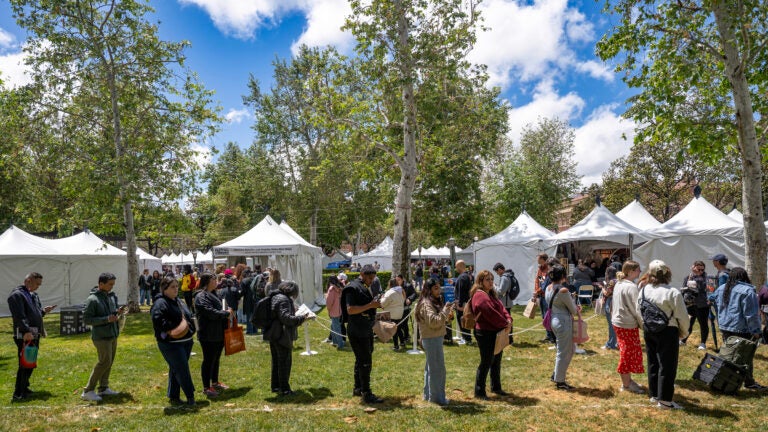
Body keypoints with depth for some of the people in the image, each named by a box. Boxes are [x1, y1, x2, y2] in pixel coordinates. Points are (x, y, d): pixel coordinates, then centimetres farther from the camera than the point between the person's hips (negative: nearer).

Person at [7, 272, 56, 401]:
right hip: (24, 336, -9)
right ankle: (18, 394, -2)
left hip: (34, 336, 9)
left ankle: (24, 387, 28)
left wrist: (43, 311, 6)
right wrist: (26, 331, -28)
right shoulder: (16, 295, -11)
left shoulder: (33, 296, 18)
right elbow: (19, 316, -21)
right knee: (24, 364, -7)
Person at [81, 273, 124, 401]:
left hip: (113, 335, 8)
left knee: (109, 362, 13)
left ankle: (103, 388, 26)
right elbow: (86, 319, -16)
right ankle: (88, 391, 2)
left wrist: (118, 311, -4)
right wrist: (106, 319, -24)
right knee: (105, 361, -10)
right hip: (101, 336, -8)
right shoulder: (92, 300, -15)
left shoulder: (112, 296, 7)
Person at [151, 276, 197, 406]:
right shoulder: (160, 303, -14)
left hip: (186, 341, 9)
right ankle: (190, 396, 4)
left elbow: (188, 317, 25)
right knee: (182, 370, -6)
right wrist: (171, 330, -27)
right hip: (171, 344, -9)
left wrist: (190, 330, 13)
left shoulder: (179, 302, 16)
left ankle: (173, 396, 27)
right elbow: (157, 321, -26)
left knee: (176, 370, 16)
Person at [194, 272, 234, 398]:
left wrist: (227, 311, 4)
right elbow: (211, 312, -26)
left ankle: (215, 383, 33)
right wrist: (227, 313, -15)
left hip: (218, 333, 10)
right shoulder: (201, 297, -18)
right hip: (208, 335, -10)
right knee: (208, 360, 0)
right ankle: (206, 388, 12)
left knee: (216, 359, 19)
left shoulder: (212, 294, 15)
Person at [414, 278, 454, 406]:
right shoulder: (426, 304, -17)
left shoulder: (435, 302, 14)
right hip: (432, 339, -10)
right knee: (438, 368, -5)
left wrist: (448, 315, 0)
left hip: (436, 338, 10)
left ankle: (428, 394, 27)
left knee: (430, 367, 17)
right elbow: (433, 321, -27)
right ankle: (437, 397, 3)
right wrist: (445, 310, -24)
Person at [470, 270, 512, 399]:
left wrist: (508, 319, -9)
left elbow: (501, 308, 9)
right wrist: (504, 324, -15)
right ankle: (479, 392, 11)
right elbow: (491, 313, -24)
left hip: (496, 332, 10)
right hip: (485, 333, -10)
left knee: (496, 361, 20)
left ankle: (496, 387, 35)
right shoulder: (480, 295, -18)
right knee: (486, 363, -1)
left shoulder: (491, 294, 15)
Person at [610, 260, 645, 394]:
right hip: (628, 325, -9)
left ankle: (627, 380, 30)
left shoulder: (618, 284, 9)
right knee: (628, 353, 3)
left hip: (617, 322, 9)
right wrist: (644, 324, -7)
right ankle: (626, 384, 15)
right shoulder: (631, 287, -20)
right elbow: (637, 309, -18)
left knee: (626, 352, 19)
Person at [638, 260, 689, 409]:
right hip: (667, 331, -6)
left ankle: (654, 394, 27)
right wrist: (684, 332, 4)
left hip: (648, 330, 6)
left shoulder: (644, 290, -1)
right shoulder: (673, 293, -18)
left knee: (652, 362, 16)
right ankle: (664, 400, 6)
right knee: (667, 365, 2)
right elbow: (682, 315, -12)